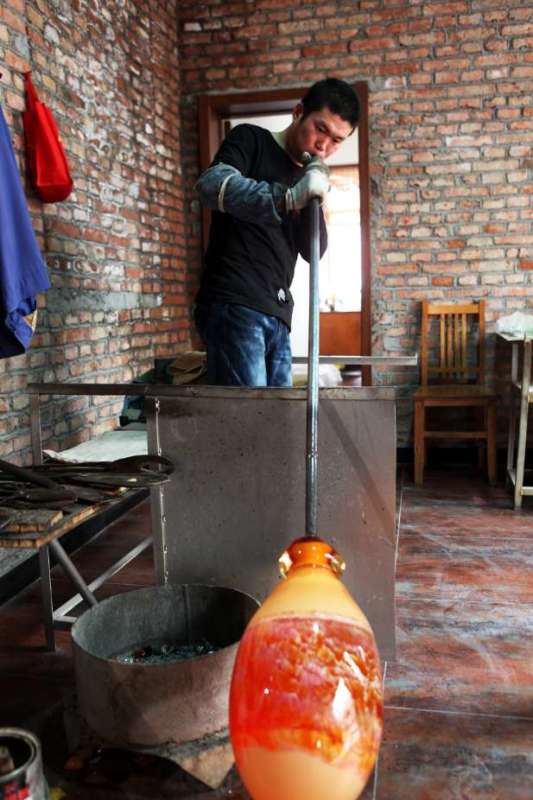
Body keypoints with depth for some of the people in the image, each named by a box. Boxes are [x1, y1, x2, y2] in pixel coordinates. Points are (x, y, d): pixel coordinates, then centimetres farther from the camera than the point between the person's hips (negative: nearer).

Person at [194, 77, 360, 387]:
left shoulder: (309, 179, 22)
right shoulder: (251, 140, 4)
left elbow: (314, 252, 13)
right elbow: (210, 185, -16)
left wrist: (314, 200, -4)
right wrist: (290, 197, -27)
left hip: (277, 314, 7)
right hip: (235, 304, -7)